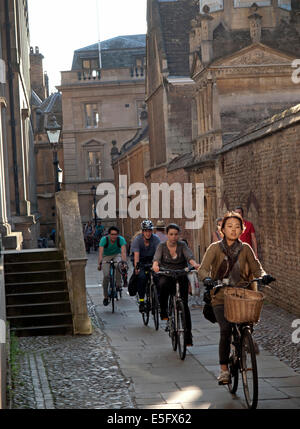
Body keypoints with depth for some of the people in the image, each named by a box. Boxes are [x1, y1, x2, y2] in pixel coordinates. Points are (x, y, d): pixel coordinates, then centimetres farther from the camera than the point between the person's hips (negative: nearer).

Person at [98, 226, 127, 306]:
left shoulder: (121, 239, -24)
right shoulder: (104, 239, -25)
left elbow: (123, 252, -33)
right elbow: (100, 252, -33)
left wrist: (124, 262, -49)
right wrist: (99, 263, -46)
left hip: (117, 255, 0)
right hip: (107, 256, 0)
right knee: (106, 276, -15)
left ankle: (118, 284, -18)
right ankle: (105, 297, 0)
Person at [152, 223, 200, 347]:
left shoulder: (182, 245, 2)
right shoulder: (162, 246, 1)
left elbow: (189, 255, -17)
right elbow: (157, 257, -18)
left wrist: (194, 263, -39)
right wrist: (155, 265, -41)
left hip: (181, 277, 1)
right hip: (166, 275, -1)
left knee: (184, 304, -7)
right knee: (163, 285, -37)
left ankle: (188, 336, -1)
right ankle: (164, 312, -17)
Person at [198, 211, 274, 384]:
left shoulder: (245, 248, 8)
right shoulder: (215, 248, 0)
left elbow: (256, 267, 4)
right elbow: (203, 269, -10)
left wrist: (263, 275, -19)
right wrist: (207, 279, -31)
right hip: (221, 296, -2)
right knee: (226, 328, -21)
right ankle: (224, 369, -12)